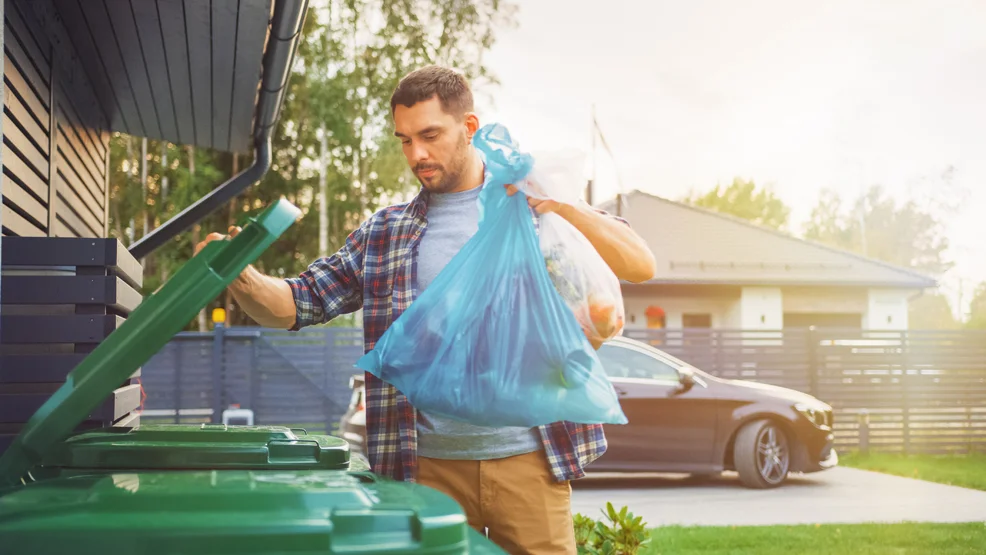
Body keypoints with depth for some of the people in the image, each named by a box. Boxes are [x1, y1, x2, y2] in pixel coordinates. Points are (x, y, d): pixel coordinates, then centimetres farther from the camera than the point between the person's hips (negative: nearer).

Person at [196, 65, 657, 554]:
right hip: (429, 466, 2)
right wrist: (240, 277, -13)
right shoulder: (383, 234, 11)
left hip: (528, 459, -1)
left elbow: (640, 266, -3)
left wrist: (562, 205, -17)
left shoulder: (534, 210, 5)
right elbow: (293, 305, 8)